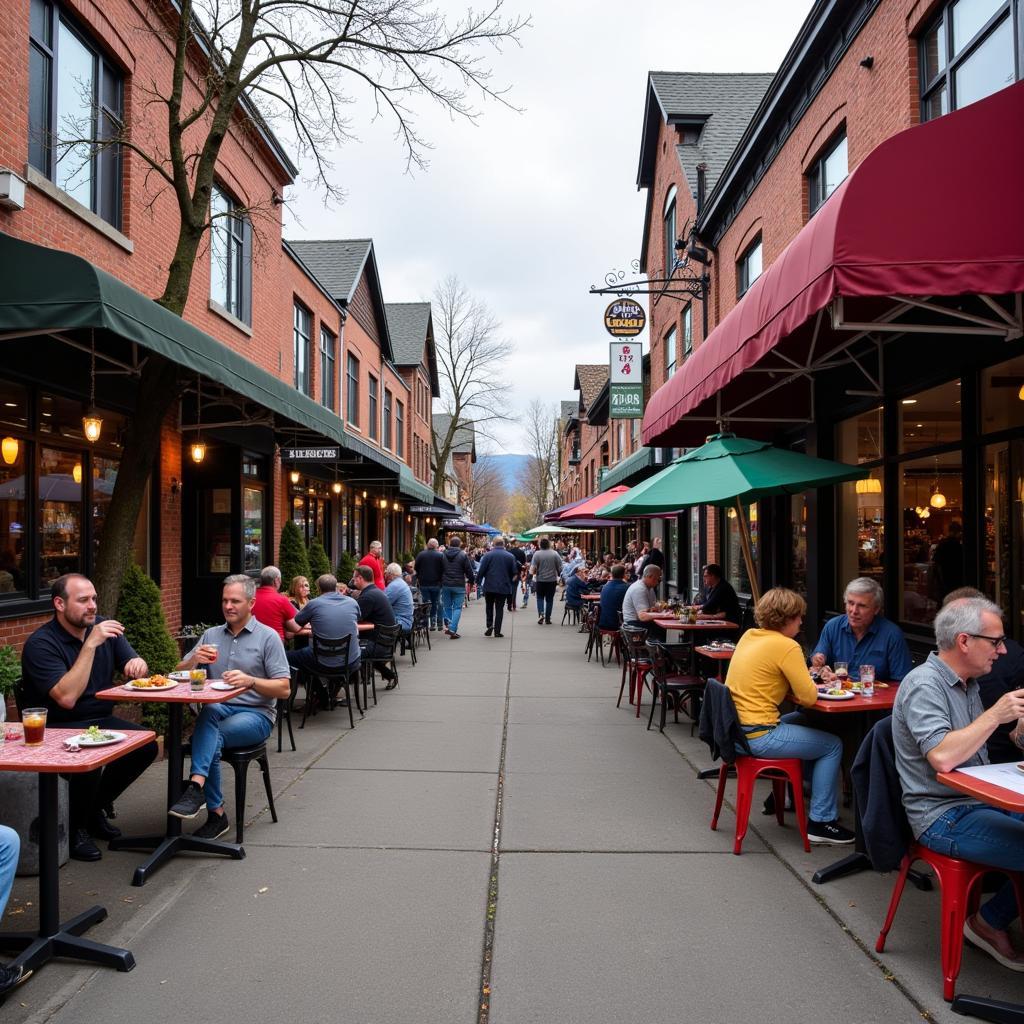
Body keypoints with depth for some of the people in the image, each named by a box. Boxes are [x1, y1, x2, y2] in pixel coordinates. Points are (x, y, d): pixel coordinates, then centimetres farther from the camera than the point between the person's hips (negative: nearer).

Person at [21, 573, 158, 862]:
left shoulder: (102, 627, 2)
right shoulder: (40, 643, -17)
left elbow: (136, 668, 7)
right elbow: (67, 697, -29)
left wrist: (138, 664, -19)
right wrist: (90, 644, -32)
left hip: (100, 720, 6)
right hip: (58, 728, -6)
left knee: (147, 744, -17)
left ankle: (95, 808, 6)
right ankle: (75, 828, -6)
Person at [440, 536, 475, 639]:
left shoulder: (443, 555, 4)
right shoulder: (463, 555, -7)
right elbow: (469, 570, -4)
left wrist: (440, 582, 20)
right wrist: (471, 581, 10)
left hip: (445, 585, 3)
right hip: (459, 585, -3)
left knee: (447, 606, 16)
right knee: (457, 608, 2)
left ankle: (448, 625, 9)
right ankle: (453, 630, -6)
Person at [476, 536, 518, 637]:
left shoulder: (488, 555, -5)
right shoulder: (511, 556, 1)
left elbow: (481, 570, -7)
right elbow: (515, 573, 6)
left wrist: (478, 582, 3)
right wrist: (511, 583, 19)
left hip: (489, 586, -1)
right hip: (503, 587, 1)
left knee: (489, 607, 16)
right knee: (499, 608, 7)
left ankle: (489, 625, -1)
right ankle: (497, 631, 5)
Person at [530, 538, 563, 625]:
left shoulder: (537, 554, -8)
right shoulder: (555, 554, -5)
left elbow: (533, 567, -13)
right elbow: (560, 568, -1)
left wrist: (532, 572, 6)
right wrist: (558, 575, 16)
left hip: (540, 580, -1)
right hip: (552, 580, 1)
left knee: (540, 598, 12)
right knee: (549, 599, 9)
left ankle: (541, 613, -9)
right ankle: (548, 618, 11)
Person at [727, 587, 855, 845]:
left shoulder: (749, 636, 8)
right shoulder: (786, 646, -16)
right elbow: (808, 697, -16)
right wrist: (811, 684, 7)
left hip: (735, 729, 9)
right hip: (758, 737, -8)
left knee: (803, 721, 29)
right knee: (832, 745, 7)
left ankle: (806, 786, 39)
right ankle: (821, 822, 12)